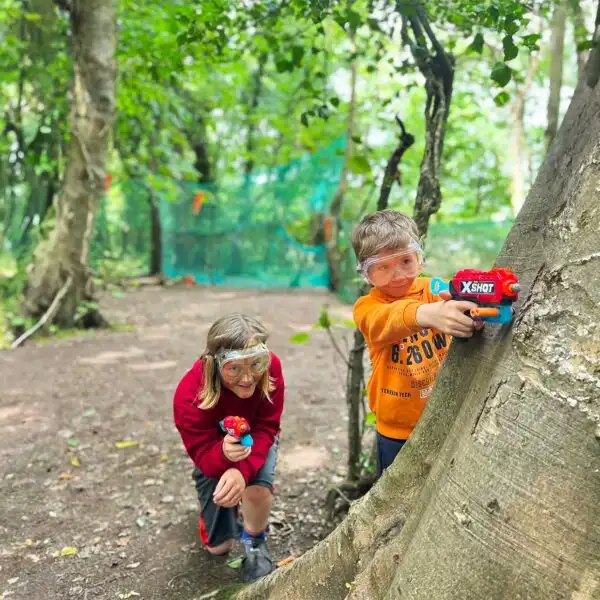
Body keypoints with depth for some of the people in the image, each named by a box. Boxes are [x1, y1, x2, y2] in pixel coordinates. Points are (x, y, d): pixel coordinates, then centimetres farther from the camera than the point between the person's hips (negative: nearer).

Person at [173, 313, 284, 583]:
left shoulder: (270, 368, -34)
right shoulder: (189, 395, -39)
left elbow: (266, 429, -29)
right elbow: (203, 455, -32)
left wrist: (242, 470, -48)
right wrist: (224, 454, -57)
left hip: (254, 439, 0)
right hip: (214, 447, 0)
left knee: (257, 487, -34)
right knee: (218, 545, 5)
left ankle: (255, 543, 0)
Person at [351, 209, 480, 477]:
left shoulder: (434, 289, -3)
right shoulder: (367, 307, -11)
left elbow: (460, 295, -24)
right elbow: (387, 320, -34)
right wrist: (426, 314, -57)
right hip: (397, 430, -1)